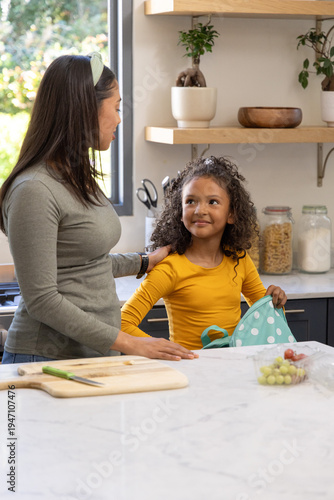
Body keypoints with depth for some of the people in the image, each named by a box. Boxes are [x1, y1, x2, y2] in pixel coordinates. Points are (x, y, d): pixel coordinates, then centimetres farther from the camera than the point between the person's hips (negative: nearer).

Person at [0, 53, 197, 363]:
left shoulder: (78, 179, 11)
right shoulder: (34, 191, -18)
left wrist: (144, 262, 31)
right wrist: (129, 343, -19)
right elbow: (42, 300, -20)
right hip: (48, 358, -8)